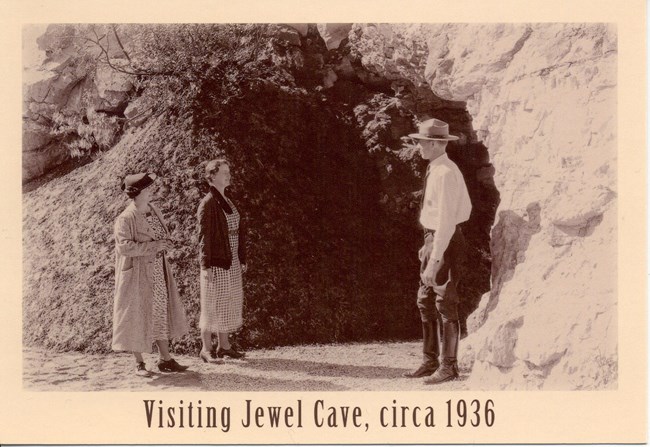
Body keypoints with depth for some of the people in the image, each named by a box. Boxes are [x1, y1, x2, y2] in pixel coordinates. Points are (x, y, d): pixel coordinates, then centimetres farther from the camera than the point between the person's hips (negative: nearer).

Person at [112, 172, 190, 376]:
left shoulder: (154, 211, 7)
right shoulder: (126, 218, -16)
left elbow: (166, 238, 18)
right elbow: (123, 246, -26)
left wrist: (163, 245, -3)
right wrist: (153, 246, -22)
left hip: (158, 272, 7)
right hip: (138, 274, -7)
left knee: (161, 313, 9)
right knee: (137, 316, 2)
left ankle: (165, 359, 18)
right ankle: (139, 363, 13)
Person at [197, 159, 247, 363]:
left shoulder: (228, 201, 12)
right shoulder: (208, 204, -12)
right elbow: (204, 236, -15)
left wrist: (242, 259, 15)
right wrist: (206, 266, -18)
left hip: (231, 262, 8)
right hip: (215, 263, -8)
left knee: (230, 303, 12)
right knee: (212, 304, -1)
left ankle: (224, 345, 21)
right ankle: (206, 348, 7)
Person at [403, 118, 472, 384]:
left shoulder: (445, 173, -19)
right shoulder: (435, 170, 11)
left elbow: (446, 219, -23)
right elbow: (466, 207, 19)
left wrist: (435, 259, -25)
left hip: (446, 242, -10)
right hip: (433, 239, 10)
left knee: (445, 305, -2)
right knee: (425, 302, 14)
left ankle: (448, 366, 8)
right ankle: (430, 362, 23)